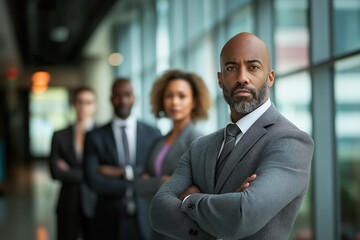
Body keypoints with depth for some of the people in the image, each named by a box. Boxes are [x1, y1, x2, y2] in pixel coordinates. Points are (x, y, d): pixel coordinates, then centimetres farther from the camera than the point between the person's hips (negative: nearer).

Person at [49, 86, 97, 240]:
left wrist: (69, 171, -5)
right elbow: (56, 172, -4)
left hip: (95, 205, -1)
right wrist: (86, 174, -7)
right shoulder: (60, 136, 5)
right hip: (68, 206, 2)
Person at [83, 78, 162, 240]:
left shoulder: (153, 134, 3)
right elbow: (94, 181, -10)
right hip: (109, 221, 0)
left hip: (145, 220, 1)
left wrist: (123, 172, -14)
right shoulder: (95, 137, 1)